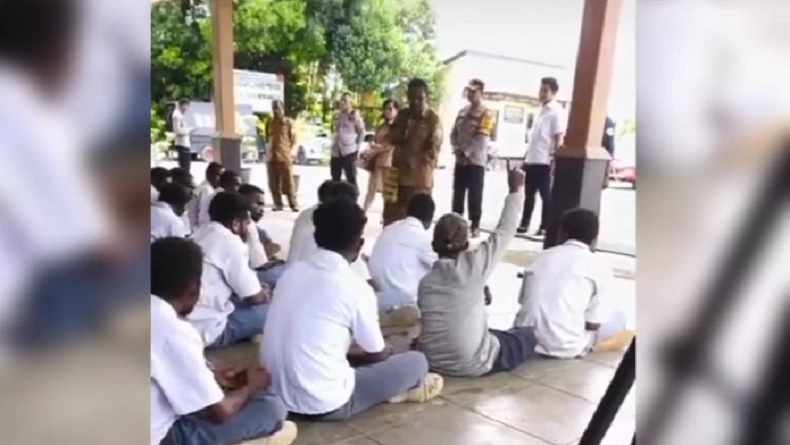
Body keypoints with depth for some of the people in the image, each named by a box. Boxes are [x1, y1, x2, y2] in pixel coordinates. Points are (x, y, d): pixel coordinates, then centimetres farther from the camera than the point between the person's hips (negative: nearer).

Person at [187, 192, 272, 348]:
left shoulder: (201, 234, 11)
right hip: (207, 329, -9)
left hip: (183, 323, 9)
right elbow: (255, 297, -8)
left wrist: (259, 290, 20)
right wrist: (266, 294, 14)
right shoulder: (230, 242, -15)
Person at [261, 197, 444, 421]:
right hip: (325, 405, -7)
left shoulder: (292, 272, 3)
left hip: (277, 394, 7)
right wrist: (387, 350, 23)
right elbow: (378, 355, 0)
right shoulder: (356, 288, -16)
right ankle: (397, 391, 28)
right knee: (416, 361, 3)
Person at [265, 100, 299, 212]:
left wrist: (290, 150, -4)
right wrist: (270, 150, 9)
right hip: (271, 157, 4)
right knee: (274, 184, 4)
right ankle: (278, 204, 14)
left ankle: (294, 204, 3)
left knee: (288, 183, -4)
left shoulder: (288, 122, 0)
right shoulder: (269, 123, 11)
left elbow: (293, 138, 2)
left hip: (285, 156, -4)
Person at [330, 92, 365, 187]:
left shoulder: (354, 115, -4)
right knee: (335, 180, 13)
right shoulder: (336, 115, 12)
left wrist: (357, 147, -6)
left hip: (349, 152, -6)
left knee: (351, 179, -4)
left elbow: (362, 132, -2)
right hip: (336, 152, 6)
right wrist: (333, 145, 13)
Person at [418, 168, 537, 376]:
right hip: (472, 364, -5)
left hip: (432, 362, 5)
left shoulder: (425, 281, -3)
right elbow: (504, 232, -5)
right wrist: (516, 191, 5)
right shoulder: (474, 265, -16)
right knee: (528, 334, 17)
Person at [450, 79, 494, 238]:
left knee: (474, 196, -2)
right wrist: (457, 150, -4)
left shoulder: (486, 114, -6)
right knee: (457, 194, 10)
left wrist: (466, 152, -14)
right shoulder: (463, 111, 14)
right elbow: (454, 133, 12)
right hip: (460, 160, 6)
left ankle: (475, 226, 5)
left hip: (476, 161, -6)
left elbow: (481, 139, -14)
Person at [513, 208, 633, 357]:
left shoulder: (541, 257, 10)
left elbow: (523, 300, 12)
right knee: (618, 317, 21)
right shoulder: (599, 267, -2)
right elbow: (593, 323, -2)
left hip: (524, 340, 5)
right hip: (564, 347, -5)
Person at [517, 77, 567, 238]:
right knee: (529, 195, 14)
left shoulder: (557, 112, -8)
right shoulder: (541, 110, 17)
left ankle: (545, 228, 7)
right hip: (531, 160, 8)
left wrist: (554, 160, -19)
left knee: (546, 196, 0)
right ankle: (524, 224, 23)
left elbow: (559, 138, -13)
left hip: (544, 161, -8)